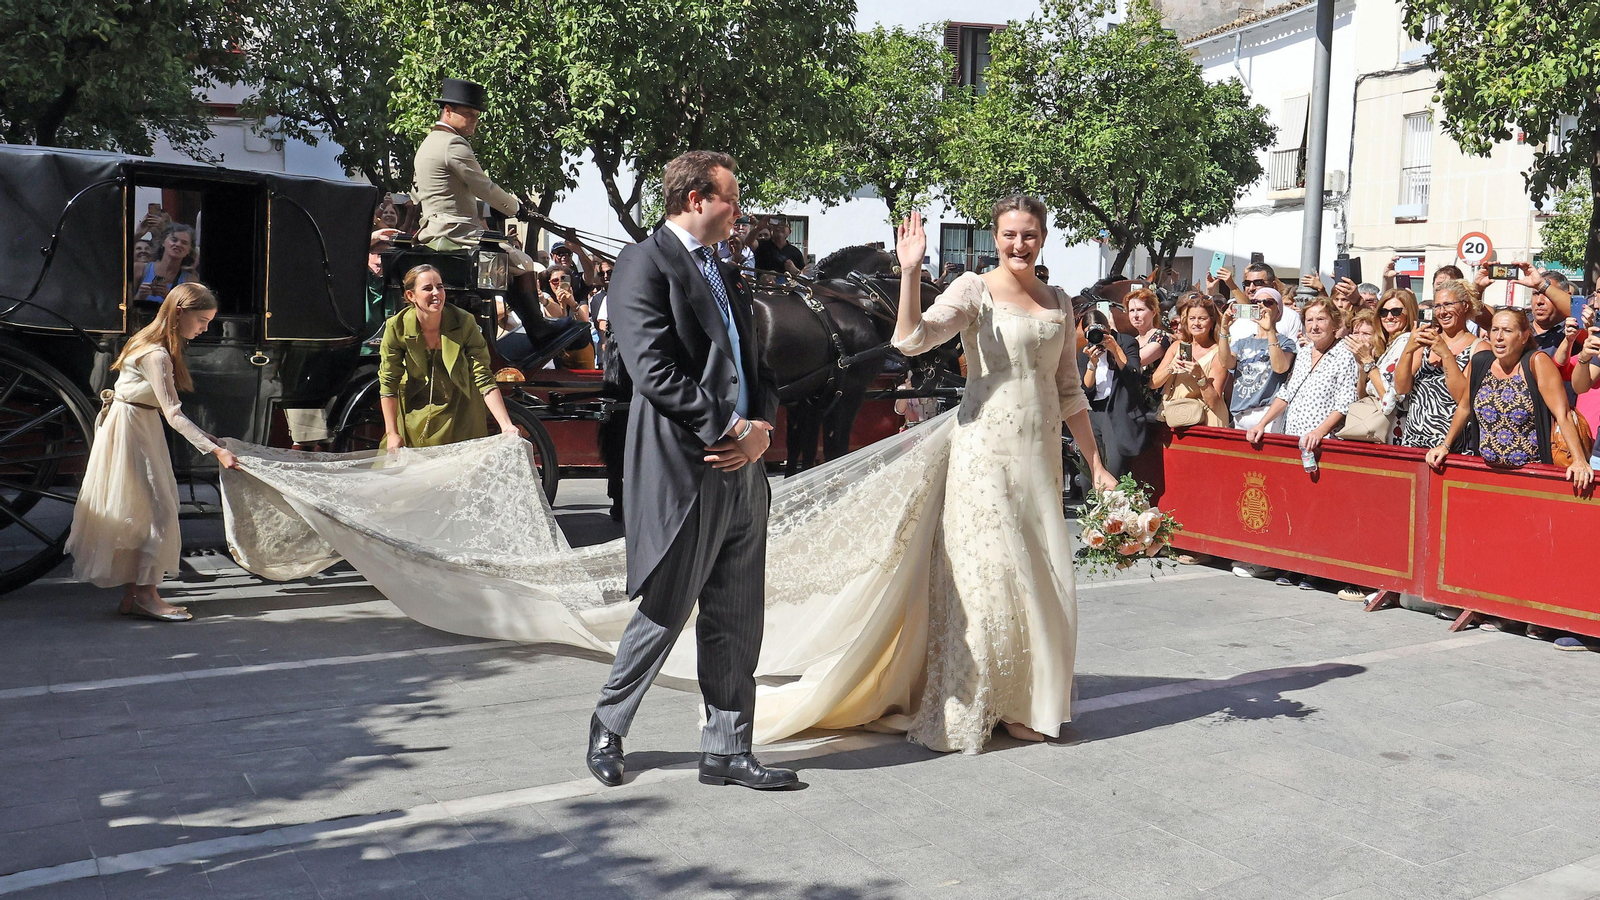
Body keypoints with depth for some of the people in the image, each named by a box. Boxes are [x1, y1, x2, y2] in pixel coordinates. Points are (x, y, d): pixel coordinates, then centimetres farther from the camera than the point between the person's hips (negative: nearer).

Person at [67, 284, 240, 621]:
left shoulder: (156, 346, 8)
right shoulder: (155, 355, -22)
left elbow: (165, 408, 10)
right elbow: (173, 414, -28)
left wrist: (203, 435, 4)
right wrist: (214, 450, -33)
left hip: (141, 428, 10)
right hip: (129, 429, -10)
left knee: (137, 513, 10)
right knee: (157, 508, -8)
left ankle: (132, 594, 15)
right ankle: (145, 595, -3)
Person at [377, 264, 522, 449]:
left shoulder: (465, 322, -21)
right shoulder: (396, 326, -17)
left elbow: (484, 379, -22)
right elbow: (388, 382, -9)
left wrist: (507, 426, -32)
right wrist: (392, 433, -11)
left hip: (460, 416, -1)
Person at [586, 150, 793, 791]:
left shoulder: (727, 275, 21)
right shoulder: (644, 263, -5)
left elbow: (758, 368, 19)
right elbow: (655, 371, -16)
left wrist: (760, 430, -1)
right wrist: (733, 428, -15)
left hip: (743, 470, 8)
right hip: (682, 471, -8)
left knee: (736, 623, 9)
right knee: (664, 614, 3)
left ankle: (728, 751, 19)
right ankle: (608, 727, 25)